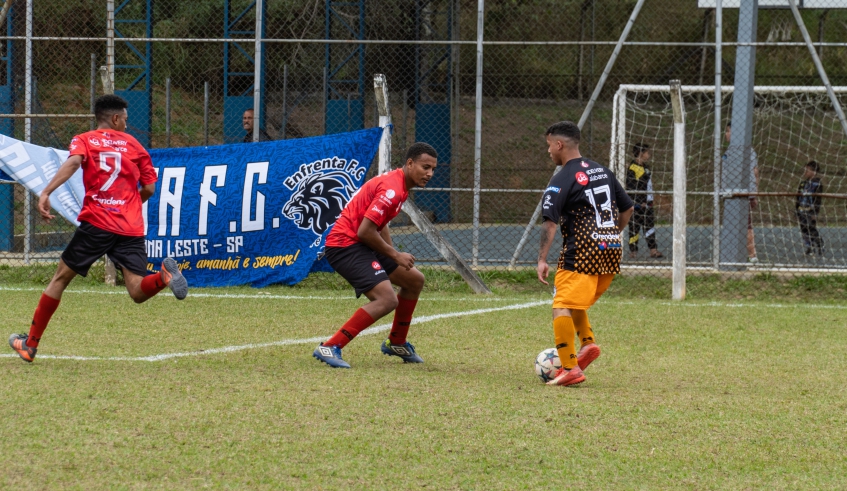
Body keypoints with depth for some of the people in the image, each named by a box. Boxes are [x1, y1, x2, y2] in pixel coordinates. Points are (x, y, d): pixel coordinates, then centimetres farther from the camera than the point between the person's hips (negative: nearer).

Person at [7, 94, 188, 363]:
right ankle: (164, 275, -34)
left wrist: (46, 193, -25)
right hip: (132, 228, 2)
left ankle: (30, 344, 16)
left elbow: (73, 162, -14)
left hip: (97, 222, -2)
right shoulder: (134, 145, 16)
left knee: (61, 278, 12)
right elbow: (149, 188, 13)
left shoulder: (83, 141, 8)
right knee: (138, 292, -1)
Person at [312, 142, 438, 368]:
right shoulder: (392, 190, -21)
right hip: (346, 245, -11)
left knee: (415, 280, 18)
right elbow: (364, 231, -25)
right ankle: (329, 348, -23)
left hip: (359, 245, 11)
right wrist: (395, 256, -14)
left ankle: (397, 343, 32)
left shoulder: (398, 184, 13)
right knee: (387, 300, -24)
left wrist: (395, 254, 12)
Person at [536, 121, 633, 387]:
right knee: (574, 303, 23)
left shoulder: (562, 180, -8)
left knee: (562, 308, -5)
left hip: (581, 253, -8)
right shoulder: (603, 171, 14)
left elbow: (550, 223, -17)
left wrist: (542, 260, -16)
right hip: (612, 251, 8)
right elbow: (627, 209, 20)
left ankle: (570, 369, -13)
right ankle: (588, 343, 3)